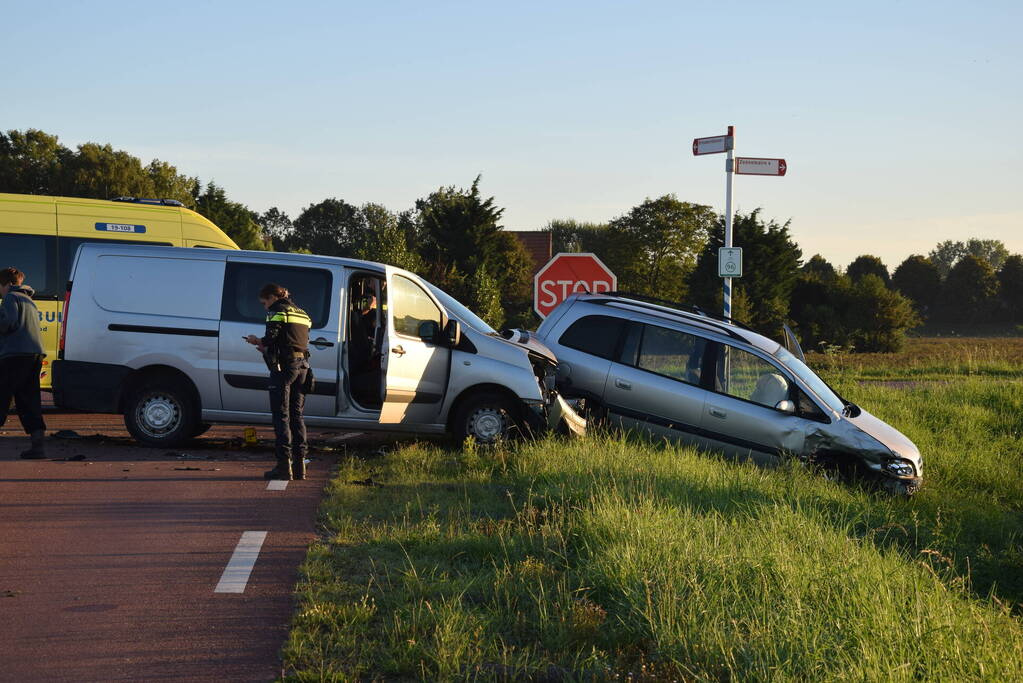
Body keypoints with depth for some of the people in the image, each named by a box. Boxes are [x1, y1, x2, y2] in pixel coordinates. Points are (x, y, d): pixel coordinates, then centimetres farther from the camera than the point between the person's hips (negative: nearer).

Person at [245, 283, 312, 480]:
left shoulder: (277, 311, -4)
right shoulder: (300, 313, 20)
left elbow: (270, 338, -15)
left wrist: (256, 341, 7)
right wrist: (267, 349, 18)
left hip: (284, 366, -8)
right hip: (302, 366, 8)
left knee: (281, 416, -4)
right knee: (296, 415, 12)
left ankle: (284, 465, -7)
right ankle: (299, 464, 9)